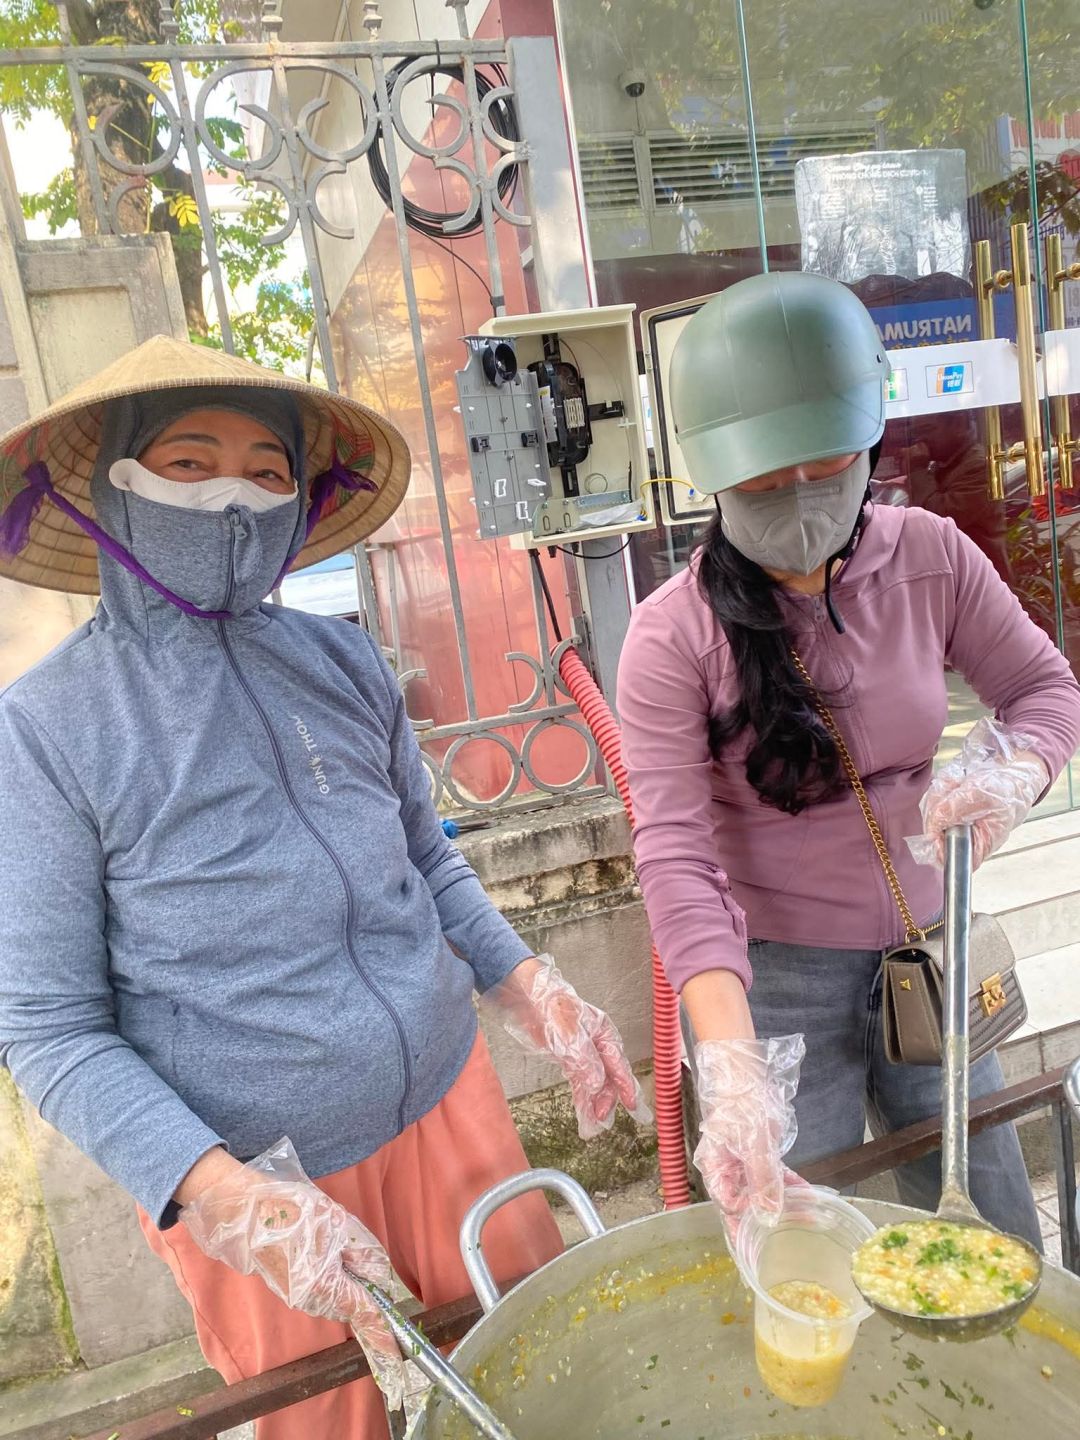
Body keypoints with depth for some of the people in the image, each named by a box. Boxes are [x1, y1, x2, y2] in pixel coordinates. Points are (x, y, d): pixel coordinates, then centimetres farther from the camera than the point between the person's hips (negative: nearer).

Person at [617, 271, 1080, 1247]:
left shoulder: (929, 558, -7)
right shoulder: (673, 636, -19)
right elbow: (676, 853, -25)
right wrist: (733, 1066, -35)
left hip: (922, 955, 4)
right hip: (774, 977, -3)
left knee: (1000, 1249, 20)